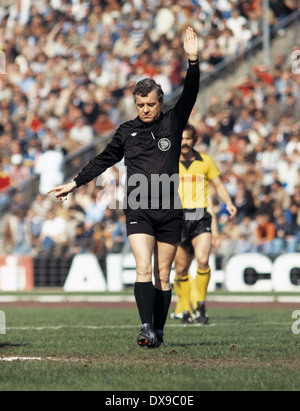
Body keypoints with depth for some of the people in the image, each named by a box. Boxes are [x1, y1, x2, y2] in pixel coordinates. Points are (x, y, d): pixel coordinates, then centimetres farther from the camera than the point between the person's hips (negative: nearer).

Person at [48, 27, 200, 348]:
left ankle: (158, 331, 11)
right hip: (138, 210, 0)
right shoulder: (126, 131, 10)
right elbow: (104, 160, 20)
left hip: (170, 211, 0)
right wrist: (74, 184, 20)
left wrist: (193, 61, -20)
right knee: (143, 269, -14)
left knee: (163, 275, 4)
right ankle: (146, 328, -20)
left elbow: (189, 96, -7)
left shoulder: (173, 123, 5)